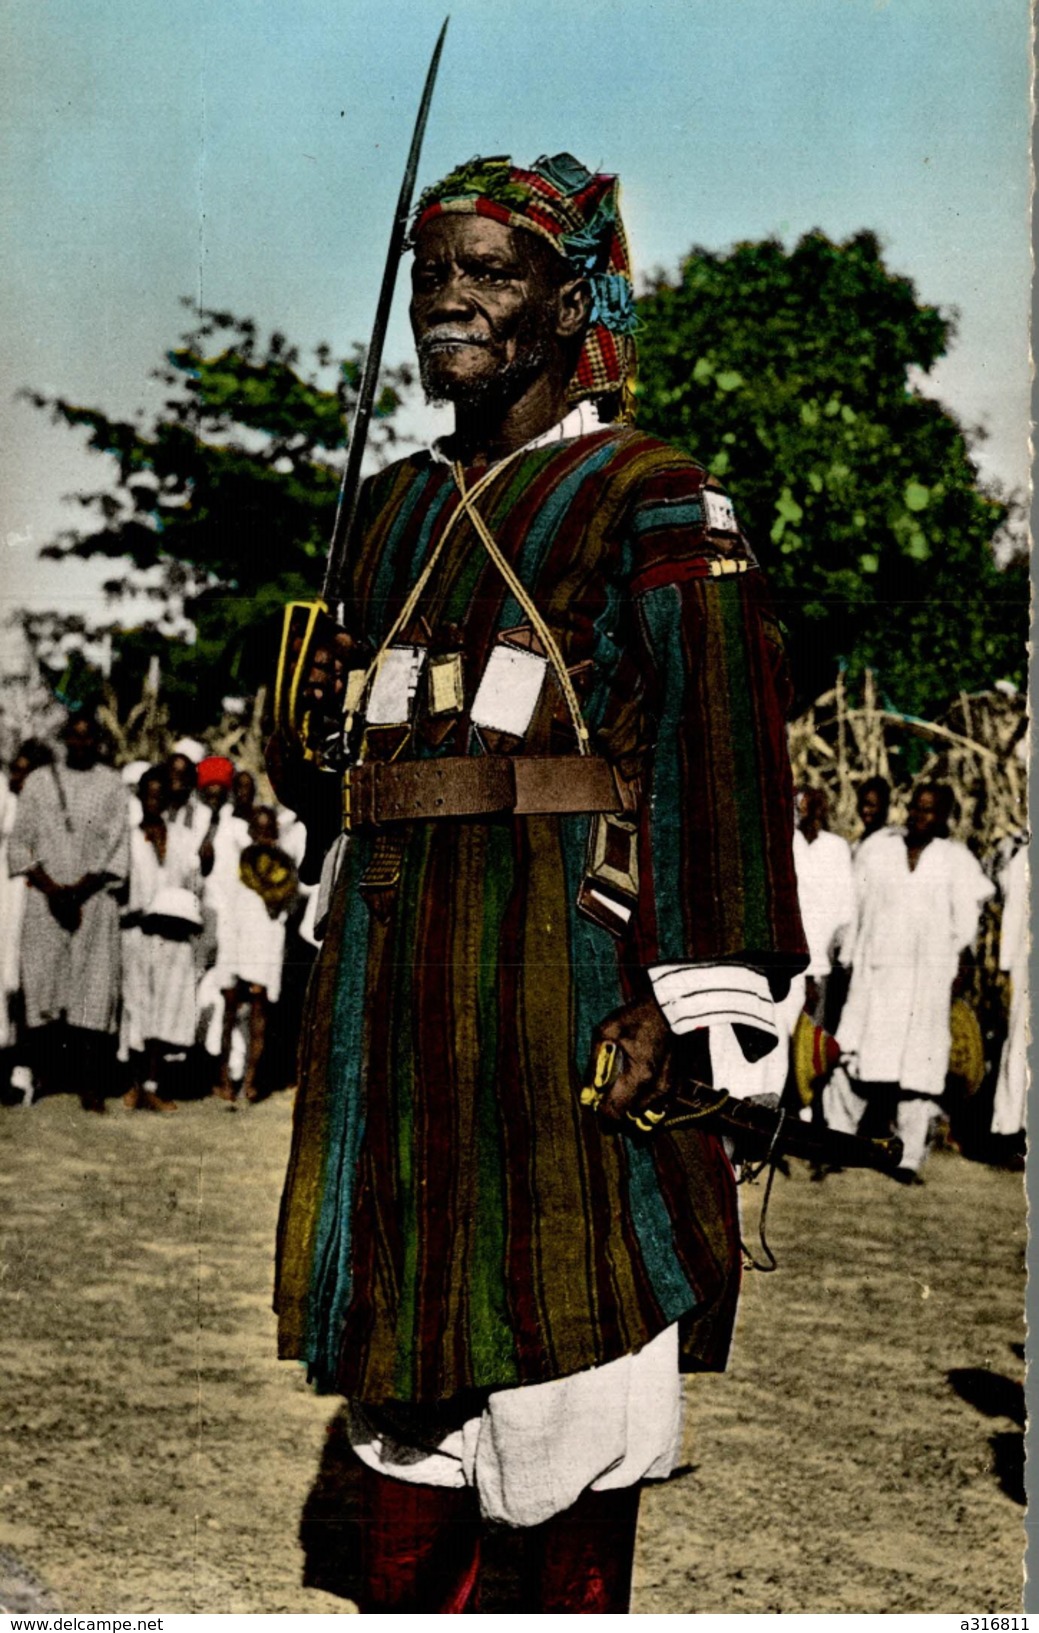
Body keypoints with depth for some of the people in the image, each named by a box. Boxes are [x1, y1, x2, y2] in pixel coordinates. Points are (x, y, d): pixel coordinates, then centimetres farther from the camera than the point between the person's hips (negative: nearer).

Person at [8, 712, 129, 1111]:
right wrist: (51, 889, -6)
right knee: (42, 984, -3)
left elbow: (118, 849, 1)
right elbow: (19, 842, 7)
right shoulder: (39, 781, 11)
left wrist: (78, 891, -9)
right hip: (44, 898, 1)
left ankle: (90, 1085, -6)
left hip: (94, 898, -1)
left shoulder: (111, 784, 7)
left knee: (95, 987, -6)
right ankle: (42, 1077, 2)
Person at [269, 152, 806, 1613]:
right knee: (401, 1307, 10)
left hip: (559, 944, -6)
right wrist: (310, 713, 4)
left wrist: (685, 1000, -18)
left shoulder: (653, 502, -4)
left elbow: (721, 752, -12)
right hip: (393, 953, 7)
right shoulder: (399, 507, 17)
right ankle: (404, 1608, 22)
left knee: (566, 1320, 1)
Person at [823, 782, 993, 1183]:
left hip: (928, 978, -1)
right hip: (874, 970, 1)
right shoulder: (876, 847, 8)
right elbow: (854, 906, 10)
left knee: (918, 1066, -1)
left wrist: (955, 979, 1)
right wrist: (847, 960, 5)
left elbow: (964, 928, 7)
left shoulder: (957, 860, 6)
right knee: (851, 1060, -5)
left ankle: (909, 1159, 5)